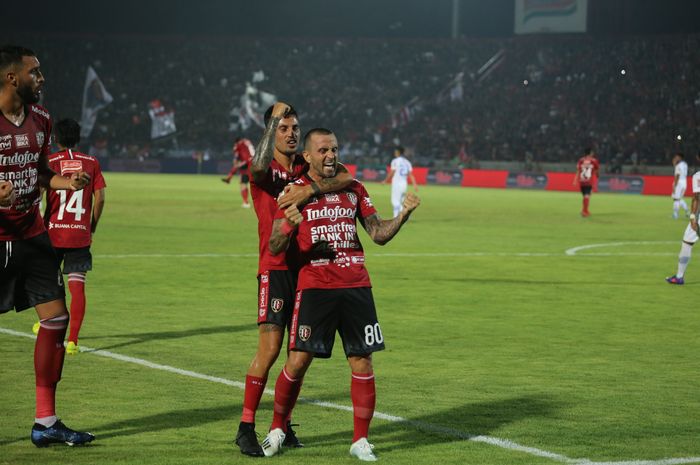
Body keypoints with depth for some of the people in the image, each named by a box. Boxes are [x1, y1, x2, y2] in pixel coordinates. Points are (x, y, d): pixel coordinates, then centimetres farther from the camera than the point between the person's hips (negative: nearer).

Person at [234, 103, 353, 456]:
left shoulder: (309, 169, 9)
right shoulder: (264, 169, -3)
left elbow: (346, 178, -9)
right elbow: (259, 167, -29)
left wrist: (309, 190, -23)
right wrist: (273, 119, -24)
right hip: (275, 268, -5)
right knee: (269, 348, -12)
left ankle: (283, 424, 18)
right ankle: (246, 427, -5)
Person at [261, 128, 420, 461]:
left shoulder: (353, 189, 13)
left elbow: (379, 234, 11)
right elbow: (275, 248, -3)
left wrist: (403, 214, -6)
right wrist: (289, 227, -24)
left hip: (356, 287, 3)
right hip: (314, 287, -3)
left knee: (362, 364, 0)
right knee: (298, 361, -6)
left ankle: (360, 441, 9)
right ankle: (277, 430, 15)